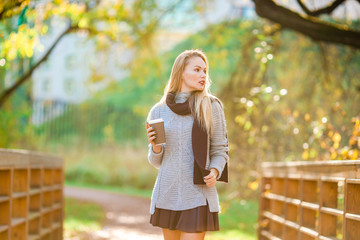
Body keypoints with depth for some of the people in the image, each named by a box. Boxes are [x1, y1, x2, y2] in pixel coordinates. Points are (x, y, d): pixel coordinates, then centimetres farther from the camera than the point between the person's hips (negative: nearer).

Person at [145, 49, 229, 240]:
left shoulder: (211, 107, 2)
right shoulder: (158, 111, 6)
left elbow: (220, 150, 7)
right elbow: (157, 162, 12)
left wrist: (214, 171, -13)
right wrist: (156, 147, -10)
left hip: (198, 195, -2)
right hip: (168, 193, 3)